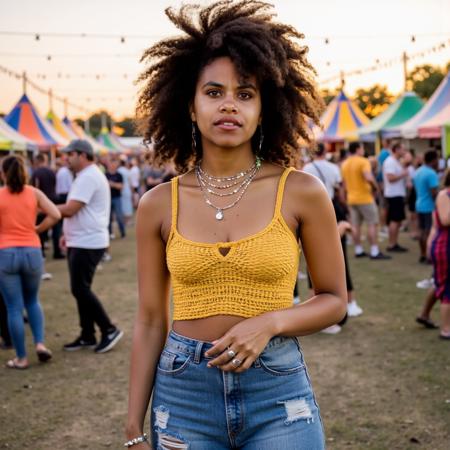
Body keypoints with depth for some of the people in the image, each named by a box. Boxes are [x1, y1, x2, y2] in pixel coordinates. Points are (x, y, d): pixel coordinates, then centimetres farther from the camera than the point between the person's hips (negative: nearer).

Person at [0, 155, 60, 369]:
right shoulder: (34, 193, 3)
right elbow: (55, 215, -6)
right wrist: (37, 229, 6)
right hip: (32, 252, 2)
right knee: (32, 301, 22)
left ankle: (21, 357, 10)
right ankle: (40, 343, 7)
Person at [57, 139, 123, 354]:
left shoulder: (88, 177, -17)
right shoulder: (86, 176, 17)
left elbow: (70, 209, -23)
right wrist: (68, 233, 17)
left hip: (88, 243, -11)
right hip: (81, 241, 11)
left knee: (80, 289, -9)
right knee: (81, 289, 12)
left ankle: (109, 330, -1)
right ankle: (87, 336, 19)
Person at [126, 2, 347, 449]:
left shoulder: (302, 192, -6)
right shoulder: (158, 205, -2)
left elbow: (334, 299, 3)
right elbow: (150, 320, 3)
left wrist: (270, 323, -16)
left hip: (279, 396, -1)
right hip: (182, 395, 1)